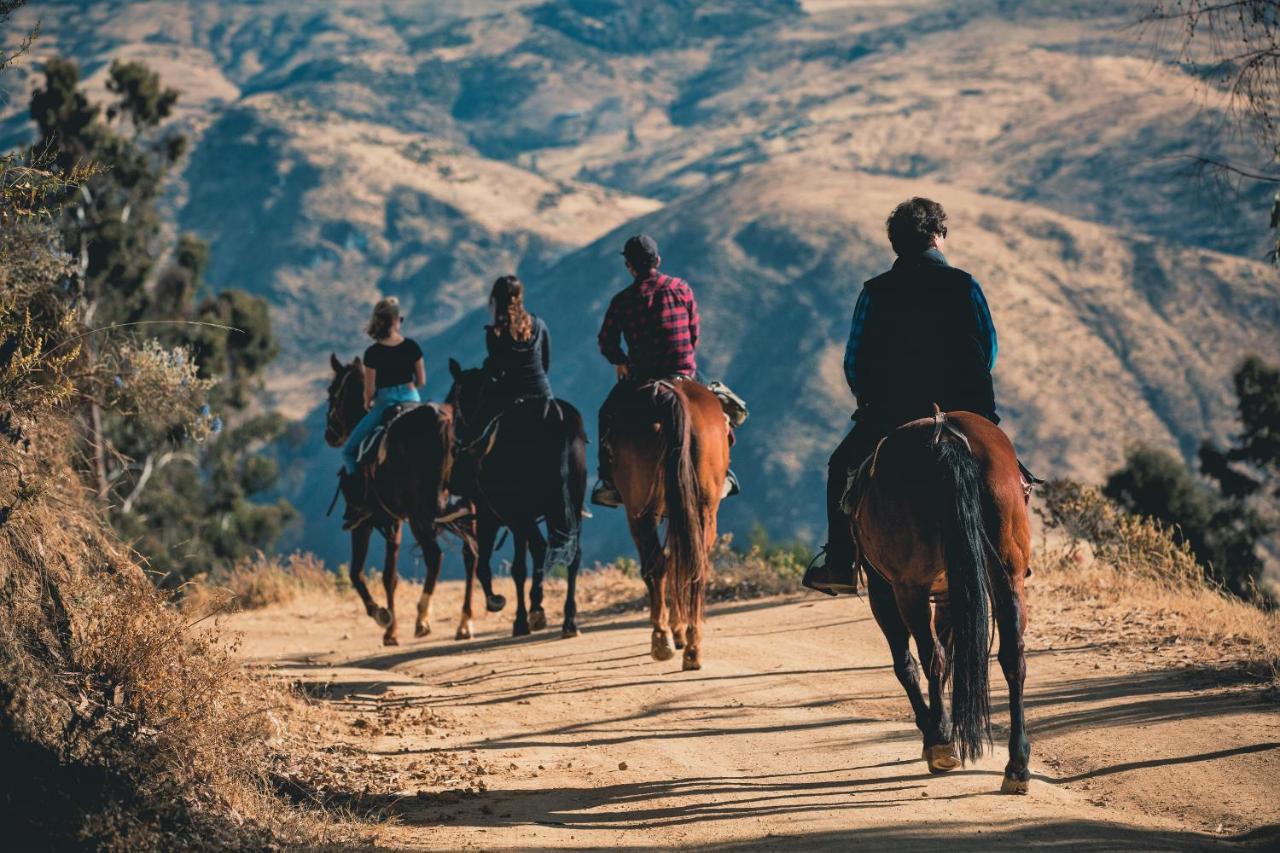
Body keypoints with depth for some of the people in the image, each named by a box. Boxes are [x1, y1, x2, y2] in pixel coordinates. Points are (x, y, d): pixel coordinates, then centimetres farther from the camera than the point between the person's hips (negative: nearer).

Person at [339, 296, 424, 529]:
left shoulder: (373, 353, -11)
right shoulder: (412, 346, -2)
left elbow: (369, 390, -8)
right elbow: (421, 381, 5)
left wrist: (368, 404, 14)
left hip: (384, 404, -3)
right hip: (412, 401, 4)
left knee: (349, 451, 10)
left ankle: (359, 503, -4)